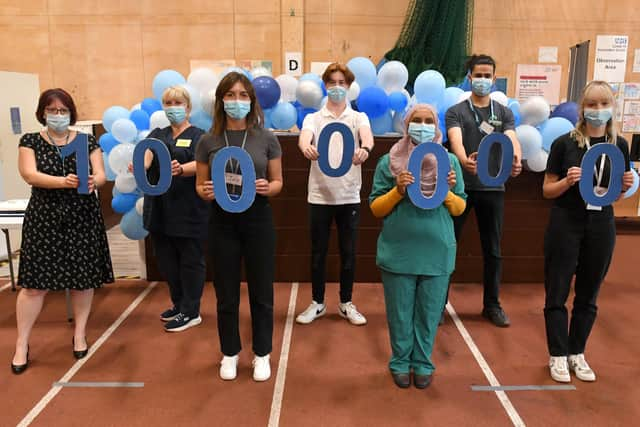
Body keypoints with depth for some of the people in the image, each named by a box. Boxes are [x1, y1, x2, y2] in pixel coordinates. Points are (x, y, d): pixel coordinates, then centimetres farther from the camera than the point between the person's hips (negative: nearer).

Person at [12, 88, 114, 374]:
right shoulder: (30, 141, 3)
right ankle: (21, 345, 12)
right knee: (35, 282, -1)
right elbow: (29, 175, -11)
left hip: (82, 219, 1)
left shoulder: (87, 141, 5)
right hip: (44, 219, -1)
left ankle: (80, 335, 22)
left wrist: (93, 182, -26)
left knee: (83, 277, 5)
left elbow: (101, 174, -2)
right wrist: (63, 182, -28)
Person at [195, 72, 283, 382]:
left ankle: (262, 355, 28)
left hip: (258, 220, 0)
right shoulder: (209, 141, -1)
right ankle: (230, 354, 31)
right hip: (222, 222, 1)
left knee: (261, 292, 9)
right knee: (226, 294, 11)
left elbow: (278, 182, 3)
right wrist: (206, 192, -17)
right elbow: (199, 184, 5)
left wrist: (267, 188, -19)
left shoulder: (266, 139, -3)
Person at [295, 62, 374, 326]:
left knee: (348, 252, 8)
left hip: (349, 195, 0)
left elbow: (367, 135, -18)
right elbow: (304, 137, -17)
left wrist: (364, 149, -43)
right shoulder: (313, 118, 5)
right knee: (318, 252, 8)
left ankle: (346, 303, 23)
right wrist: (306, 148, -43)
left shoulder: (358, 117, 5)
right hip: (319, 195, 0)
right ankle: (317, 303, 22)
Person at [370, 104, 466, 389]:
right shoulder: (389, 161, 0)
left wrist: (447, 192, -12)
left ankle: (423, 363, 30)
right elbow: (375, 208, 1)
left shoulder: (450, 161, 4)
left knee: (429, 313, 10)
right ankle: (400, 363, 29)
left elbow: (460, 208, 8)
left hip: (437, 252, 1)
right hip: (398, 252, -1)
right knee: (400, 313, 9)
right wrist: (398, 191, -16)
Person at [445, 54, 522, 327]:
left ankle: (492, 305, 25)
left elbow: (512, 140, -9)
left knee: (492, 251, 10)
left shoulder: (504, 113, 9)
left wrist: (516, 161, -32)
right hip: (461, 187, -2)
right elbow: (456, 141, -19)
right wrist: (464, 160, -41)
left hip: (493, 189, 3)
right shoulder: (455, 112, 0)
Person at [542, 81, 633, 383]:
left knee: (588, 295, 12)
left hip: (601, 226, 4)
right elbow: (547, 190, -4)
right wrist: (567, 181, -22)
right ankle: (558, 355, 17)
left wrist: (626, 185, -8)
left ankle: (577, 353, 27)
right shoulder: (565, 143, -7)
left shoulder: (619, 145, 3)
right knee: (557, 293, 3)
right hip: (566, 224, -3)